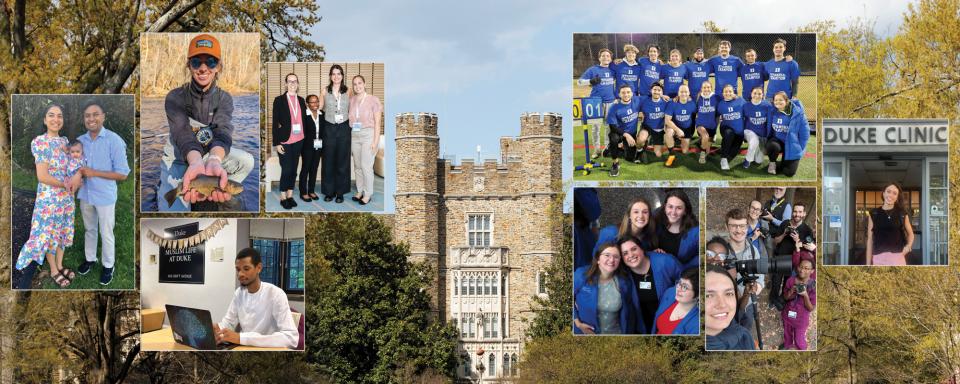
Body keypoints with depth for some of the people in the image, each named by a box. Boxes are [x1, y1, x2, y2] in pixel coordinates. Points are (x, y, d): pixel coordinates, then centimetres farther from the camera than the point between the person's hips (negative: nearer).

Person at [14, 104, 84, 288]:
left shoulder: (64, 141, 4)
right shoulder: (41, 142, -18)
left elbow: (75, 165, 12)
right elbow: (42, 176, -21)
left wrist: (78, 174, -11)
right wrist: (66, 184, -12)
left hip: (66, 196, 7)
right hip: (49, 197, -7)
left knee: (63, 231, 17)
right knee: (49, 233, 6)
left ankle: (60, 265, 32)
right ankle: (54, 271, 19)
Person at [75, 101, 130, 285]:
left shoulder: (114, 141, -19)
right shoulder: (80, 141, -2)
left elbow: (123, 174, -17)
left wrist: (94, 173, -22)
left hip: (105, 196, -5)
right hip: (85, 194, 5)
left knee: (106, 233, 9)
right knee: (89, 229, 22)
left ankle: (108, 266, 28)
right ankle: (90, 258, 41)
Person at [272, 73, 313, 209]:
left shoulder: (301, 100, 10)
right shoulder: (279, 100, -4)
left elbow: (304, 120, 12)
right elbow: (275, 122, -6)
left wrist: (308, 137, 4)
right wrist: (277, 143, -10)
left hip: (299, 140, 4)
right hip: (285, 141, -4)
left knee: (294, 169, 8)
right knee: (286, 170, -4)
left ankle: (290, 195, 17)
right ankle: (283, 197, 8)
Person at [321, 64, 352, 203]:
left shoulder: (347, 91, 3)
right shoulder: (325, 91, 2)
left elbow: (350, 110, 12)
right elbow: (322, 108, 13)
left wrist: (347, 116, -1)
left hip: (343, 128, 0)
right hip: (329, 128, 0)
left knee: (342, 160, 3)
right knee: (328, 160, 2)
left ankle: (340, 192, 10)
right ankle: (329, 191, 10)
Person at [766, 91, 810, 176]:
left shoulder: (797, 113, -16)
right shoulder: (773, 112, -7)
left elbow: (804, 133, -10)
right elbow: (769, 129, 8)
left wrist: (798, 148, -9)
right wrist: (768, 142, 1)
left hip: (792, 146, -2)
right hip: (778, 140, 2)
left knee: (789, 173, -10)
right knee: (772, 145, -36)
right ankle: (772, 163, -3)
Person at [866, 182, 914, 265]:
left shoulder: (902, 214, 9)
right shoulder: (874, 214, 8)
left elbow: (910, 234, 23)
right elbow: (870, 239, 9)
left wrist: (908, 246, 2)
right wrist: (868, 264, 5)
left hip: (897, 258, 0)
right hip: (878, 259, 0)